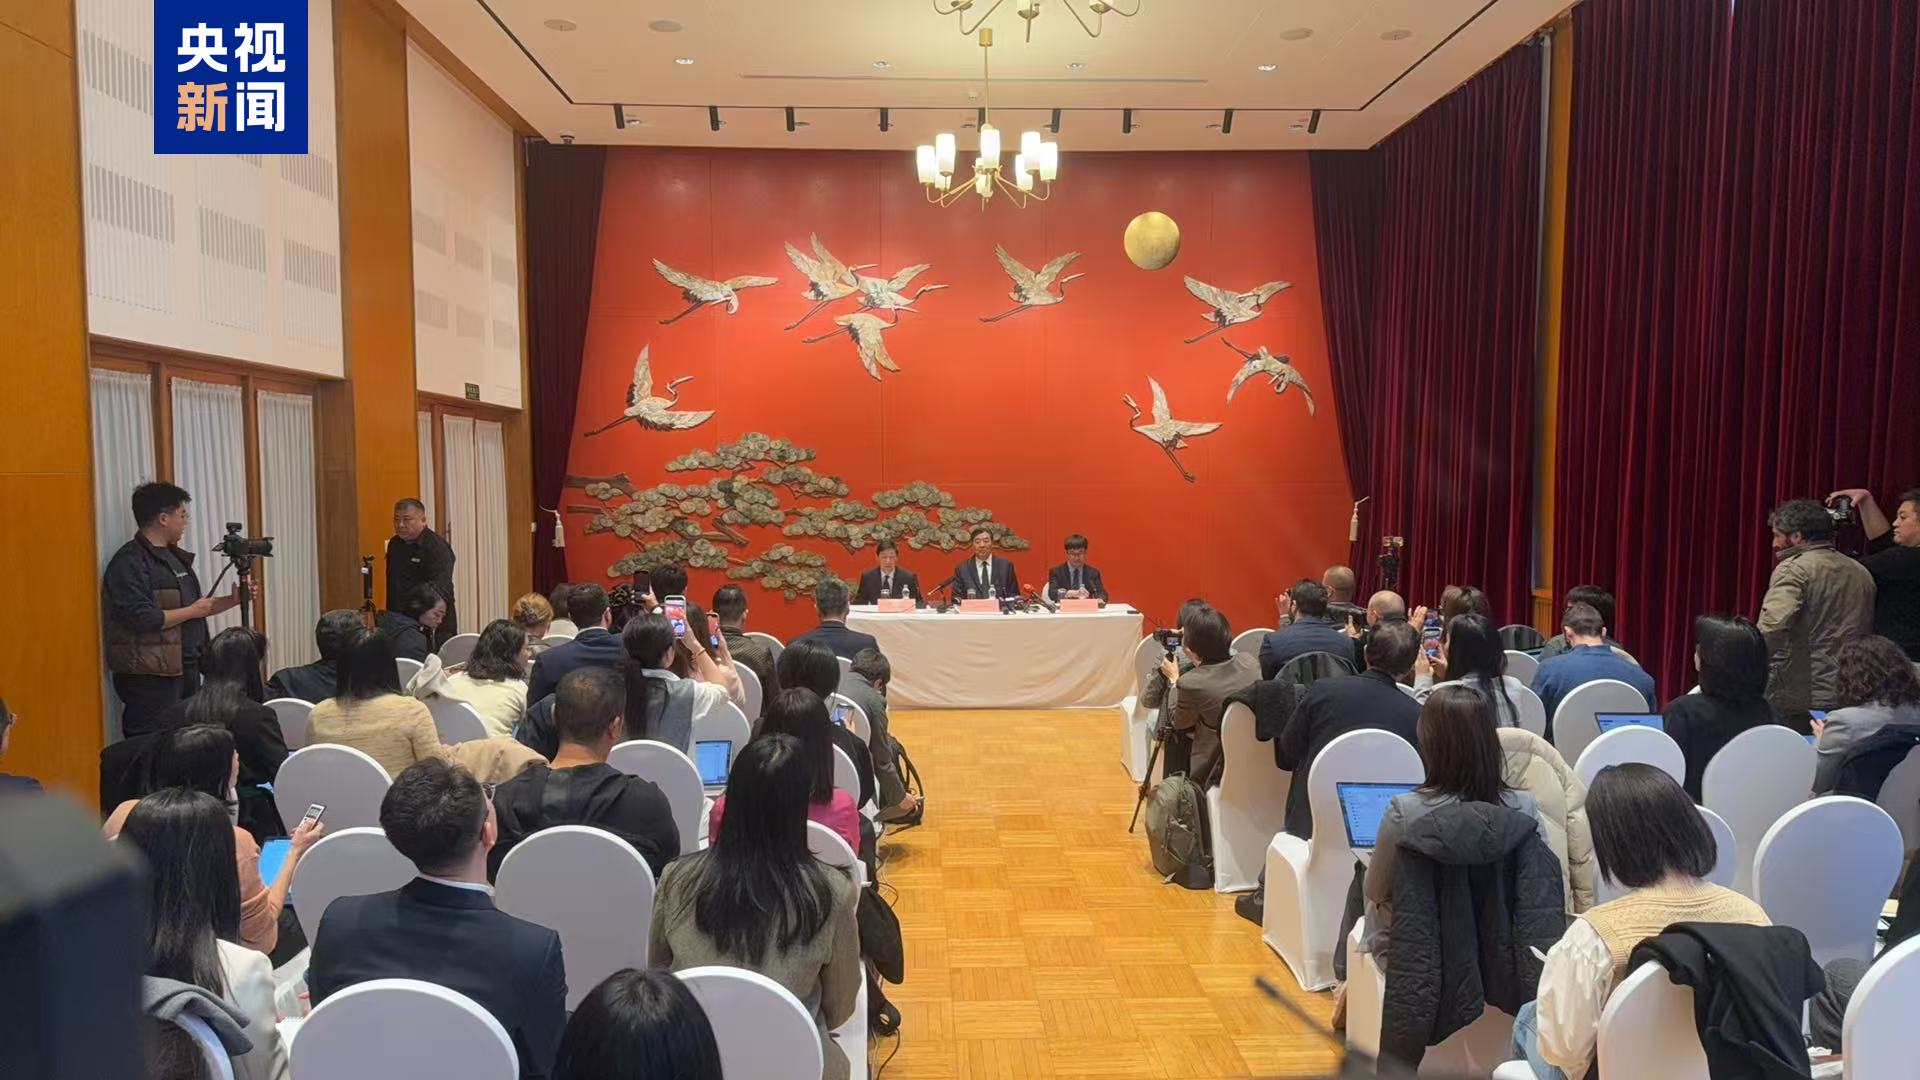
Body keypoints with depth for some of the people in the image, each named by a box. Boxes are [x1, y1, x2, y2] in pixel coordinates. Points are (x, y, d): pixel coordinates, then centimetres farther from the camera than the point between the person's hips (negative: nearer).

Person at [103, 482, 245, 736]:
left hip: (186, 670, 9)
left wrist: (233, 600, 8)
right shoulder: (130, 562, -13)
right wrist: (193, 611, -13)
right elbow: (142, 619, -24)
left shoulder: (175, 556, 15)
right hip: (150, 677, -9)